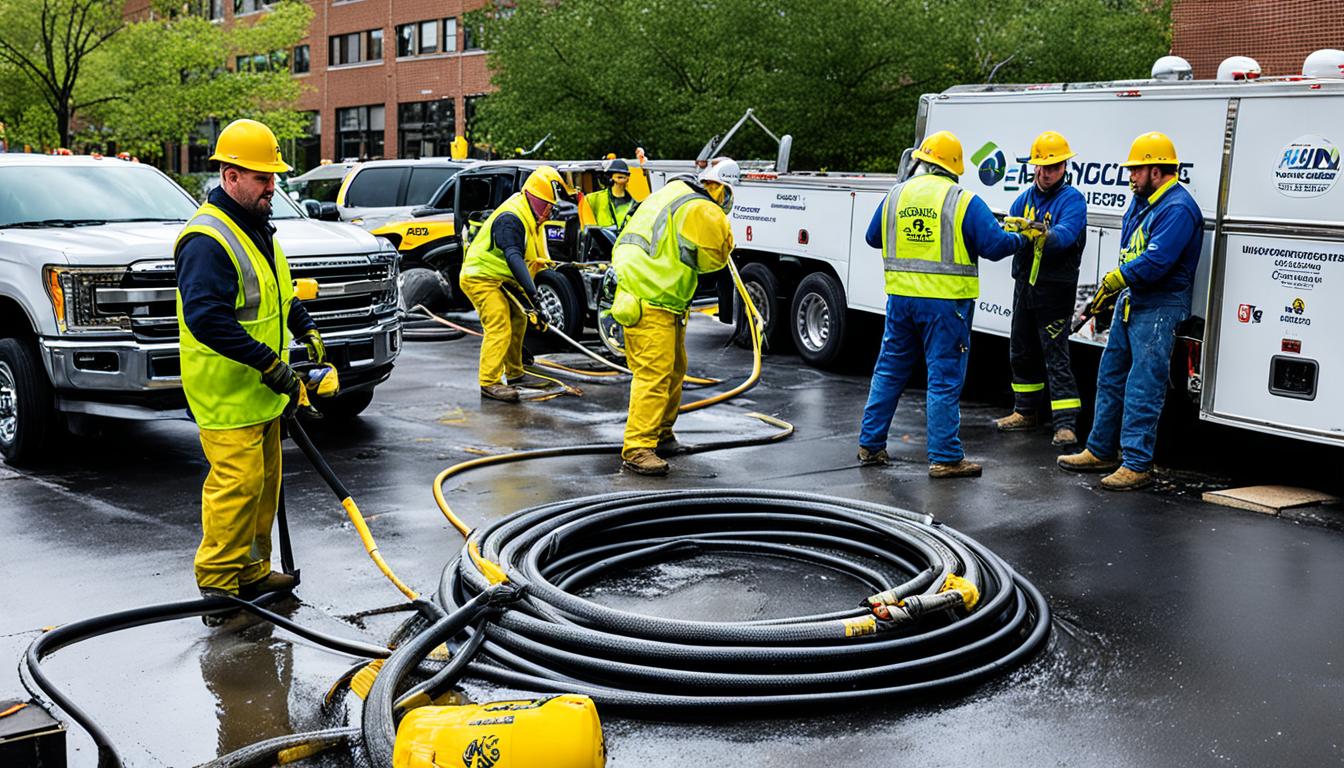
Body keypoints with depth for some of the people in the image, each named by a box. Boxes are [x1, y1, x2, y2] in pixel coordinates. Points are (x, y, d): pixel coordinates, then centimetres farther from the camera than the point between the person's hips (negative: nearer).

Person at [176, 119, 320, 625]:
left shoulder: (256, 227, 15)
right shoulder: (207, 239, -18)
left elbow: (278, 293, 30)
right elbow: (206, 318, -27)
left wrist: (305, 329, 16)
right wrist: (269, 363, -26)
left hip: (259, 391, 10)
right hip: (225, 395, -10)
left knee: (265, 482, 15)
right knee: (237, 484, -11)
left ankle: (251, 571, 26)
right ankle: (216, 586, -1)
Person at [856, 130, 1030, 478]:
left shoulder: (896, 196, 6)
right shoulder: (964, 201, -8)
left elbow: (873, 237, 17)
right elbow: (995, 245, -10)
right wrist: (1023, 238, 9)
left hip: (901, 298, 4)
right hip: (945, 303, -4)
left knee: (889, 371, 16)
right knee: (944, 379, 1)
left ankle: (870, 445, 21)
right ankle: (945, 458, 4)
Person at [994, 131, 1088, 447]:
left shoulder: (1072, 199, -8)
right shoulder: (1026, 197, 11)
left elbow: (1065, 234, -26)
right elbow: (1006, 230, -1)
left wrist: (1043, 233, -46)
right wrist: (1012, 230, -25)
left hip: (1054, 290, -6)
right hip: (1025, 286, 7)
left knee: (1056, 357, -8)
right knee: (1021, 352, 15)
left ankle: (1066, 425, -7)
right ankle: (1026, 412, 31)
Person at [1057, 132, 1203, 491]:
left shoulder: (1178, 209, -18)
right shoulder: (1142, 201, 14)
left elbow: (1156, 261, -27)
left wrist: (1114, 280, -15)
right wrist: (1111, 289, 10)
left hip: (1158, 309, -10)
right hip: (1130, 302, 10)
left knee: (1142, 389, -8)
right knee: (1110, 377, 15)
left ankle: (1136, 465, -3)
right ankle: (1101, 451, 26)